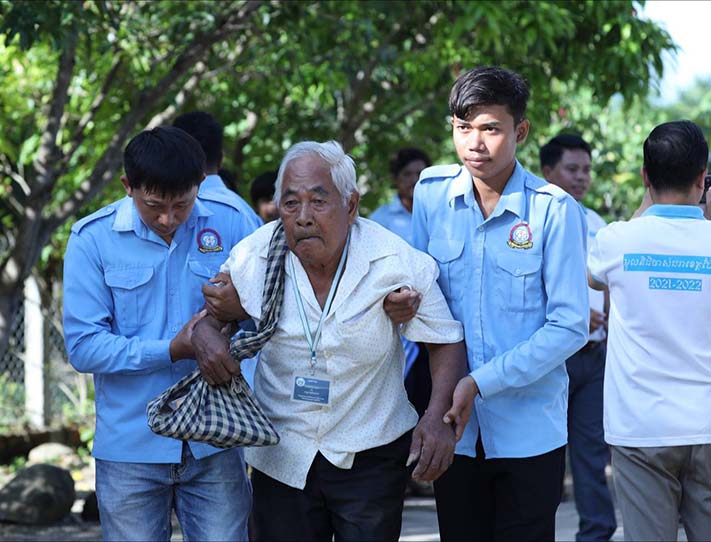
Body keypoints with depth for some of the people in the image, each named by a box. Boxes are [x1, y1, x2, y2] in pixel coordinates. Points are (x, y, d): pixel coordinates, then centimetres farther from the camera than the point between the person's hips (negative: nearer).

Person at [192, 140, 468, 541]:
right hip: (281, 459, 2)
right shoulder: (252, 259, -7)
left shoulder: (399, 264, -14)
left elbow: (446, 342, -7)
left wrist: (438, 418, -22)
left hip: (371, 458, -2)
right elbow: (215, 309, 11)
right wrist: (205, 333, -14)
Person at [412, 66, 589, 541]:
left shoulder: (554, 209, -11)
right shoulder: (431, 193, 1)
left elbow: (570, 326, -12)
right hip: (452, 420, 3)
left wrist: (482, 382, -17)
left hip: (530, 427, -3)